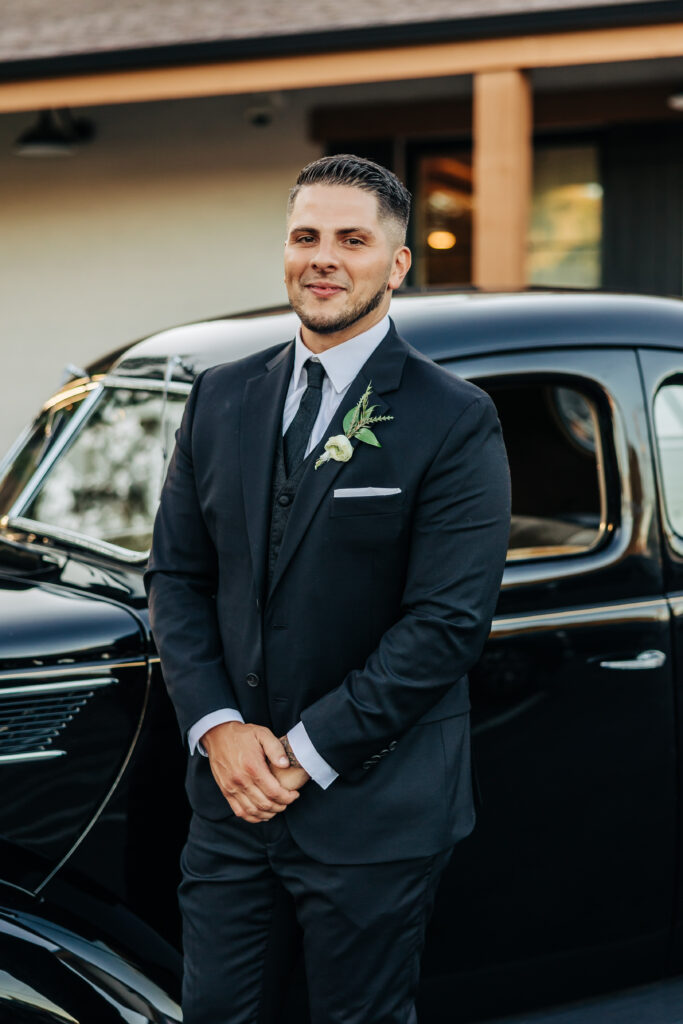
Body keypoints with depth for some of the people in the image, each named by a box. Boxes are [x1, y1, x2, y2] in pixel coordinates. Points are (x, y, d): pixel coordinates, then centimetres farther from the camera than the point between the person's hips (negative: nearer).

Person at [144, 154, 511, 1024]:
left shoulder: (455, 421, -9)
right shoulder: (221, 398, 7)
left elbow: (449, 621, -15)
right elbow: (176, 575, 7)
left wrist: (308, 751, -15)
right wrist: (216, 727, -7)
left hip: (374, 809, -4)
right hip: (231, 790, 4)